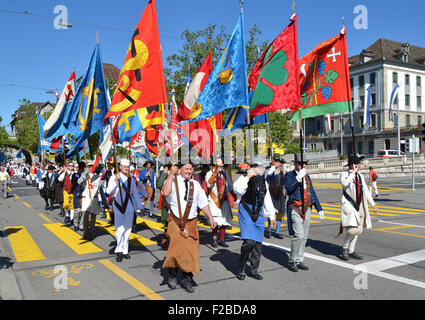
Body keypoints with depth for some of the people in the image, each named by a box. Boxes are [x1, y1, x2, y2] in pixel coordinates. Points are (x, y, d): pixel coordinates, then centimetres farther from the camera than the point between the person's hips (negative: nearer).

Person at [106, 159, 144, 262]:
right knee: (120, 229, -14)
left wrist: (140, 206, 11)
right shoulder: (113, 178, -3)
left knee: (127, 229, 7)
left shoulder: (131, 179, 9)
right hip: (118, 207, -3)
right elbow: (108, 191, -18)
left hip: (129, 207, 4)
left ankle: (125, 251, 18)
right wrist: (116, 180, -28)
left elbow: (135, 194, 14)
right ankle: (119, 251, -1)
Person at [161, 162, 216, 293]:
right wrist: (171, 174, -23)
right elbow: (166, 192, -26)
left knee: (191, 250, 4)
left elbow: (203, 202, 15)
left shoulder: (196, 184, 10)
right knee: (176, 249, -5)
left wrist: (210, 217, 11)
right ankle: (172, 276, 21)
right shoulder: (173, 181, -5)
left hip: (191, 223, 4)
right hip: (176, 222, -4)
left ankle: (186, 280, 20)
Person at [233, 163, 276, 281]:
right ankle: (241, 269, 4)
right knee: (249, 241, -15)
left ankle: (253, 270, 19)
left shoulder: (263, 181, 14)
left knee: (258, 243, 5)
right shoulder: (244, 178, -6)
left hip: (259, 214, 6)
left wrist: (272, 216, 21)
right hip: (247, 212, -6)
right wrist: (248, 176, -20)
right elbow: (238, 190, -26)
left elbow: (267, 199, 21)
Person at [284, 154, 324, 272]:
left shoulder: (307, 177, 15)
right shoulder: (289, 175, -3)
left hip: (307, 209, 6)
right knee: (299, 235, -14)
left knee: (304, 237, 9)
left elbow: (312, 193, 18)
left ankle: (299, 260, 20)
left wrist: (319, 209, 16)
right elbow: (289, 189, -21)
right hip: (295, 208, -6)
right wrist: (298, 177, -25)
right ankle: (292, 261, 0)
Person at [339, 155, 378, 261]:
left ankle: (351, 251, 23)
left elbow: (366, 191, 19)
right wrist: (353, 172, -20)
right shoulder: (344, 174, -6)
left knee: (359, 229, 10)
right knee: (353, 229, -17)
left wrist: (373, 204, 16)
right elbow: (345, 183, -29)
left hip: (360, 205, 7)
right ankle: (344, 248, 5)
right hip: (349, 205, -7)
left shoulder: (360, 176, 13)